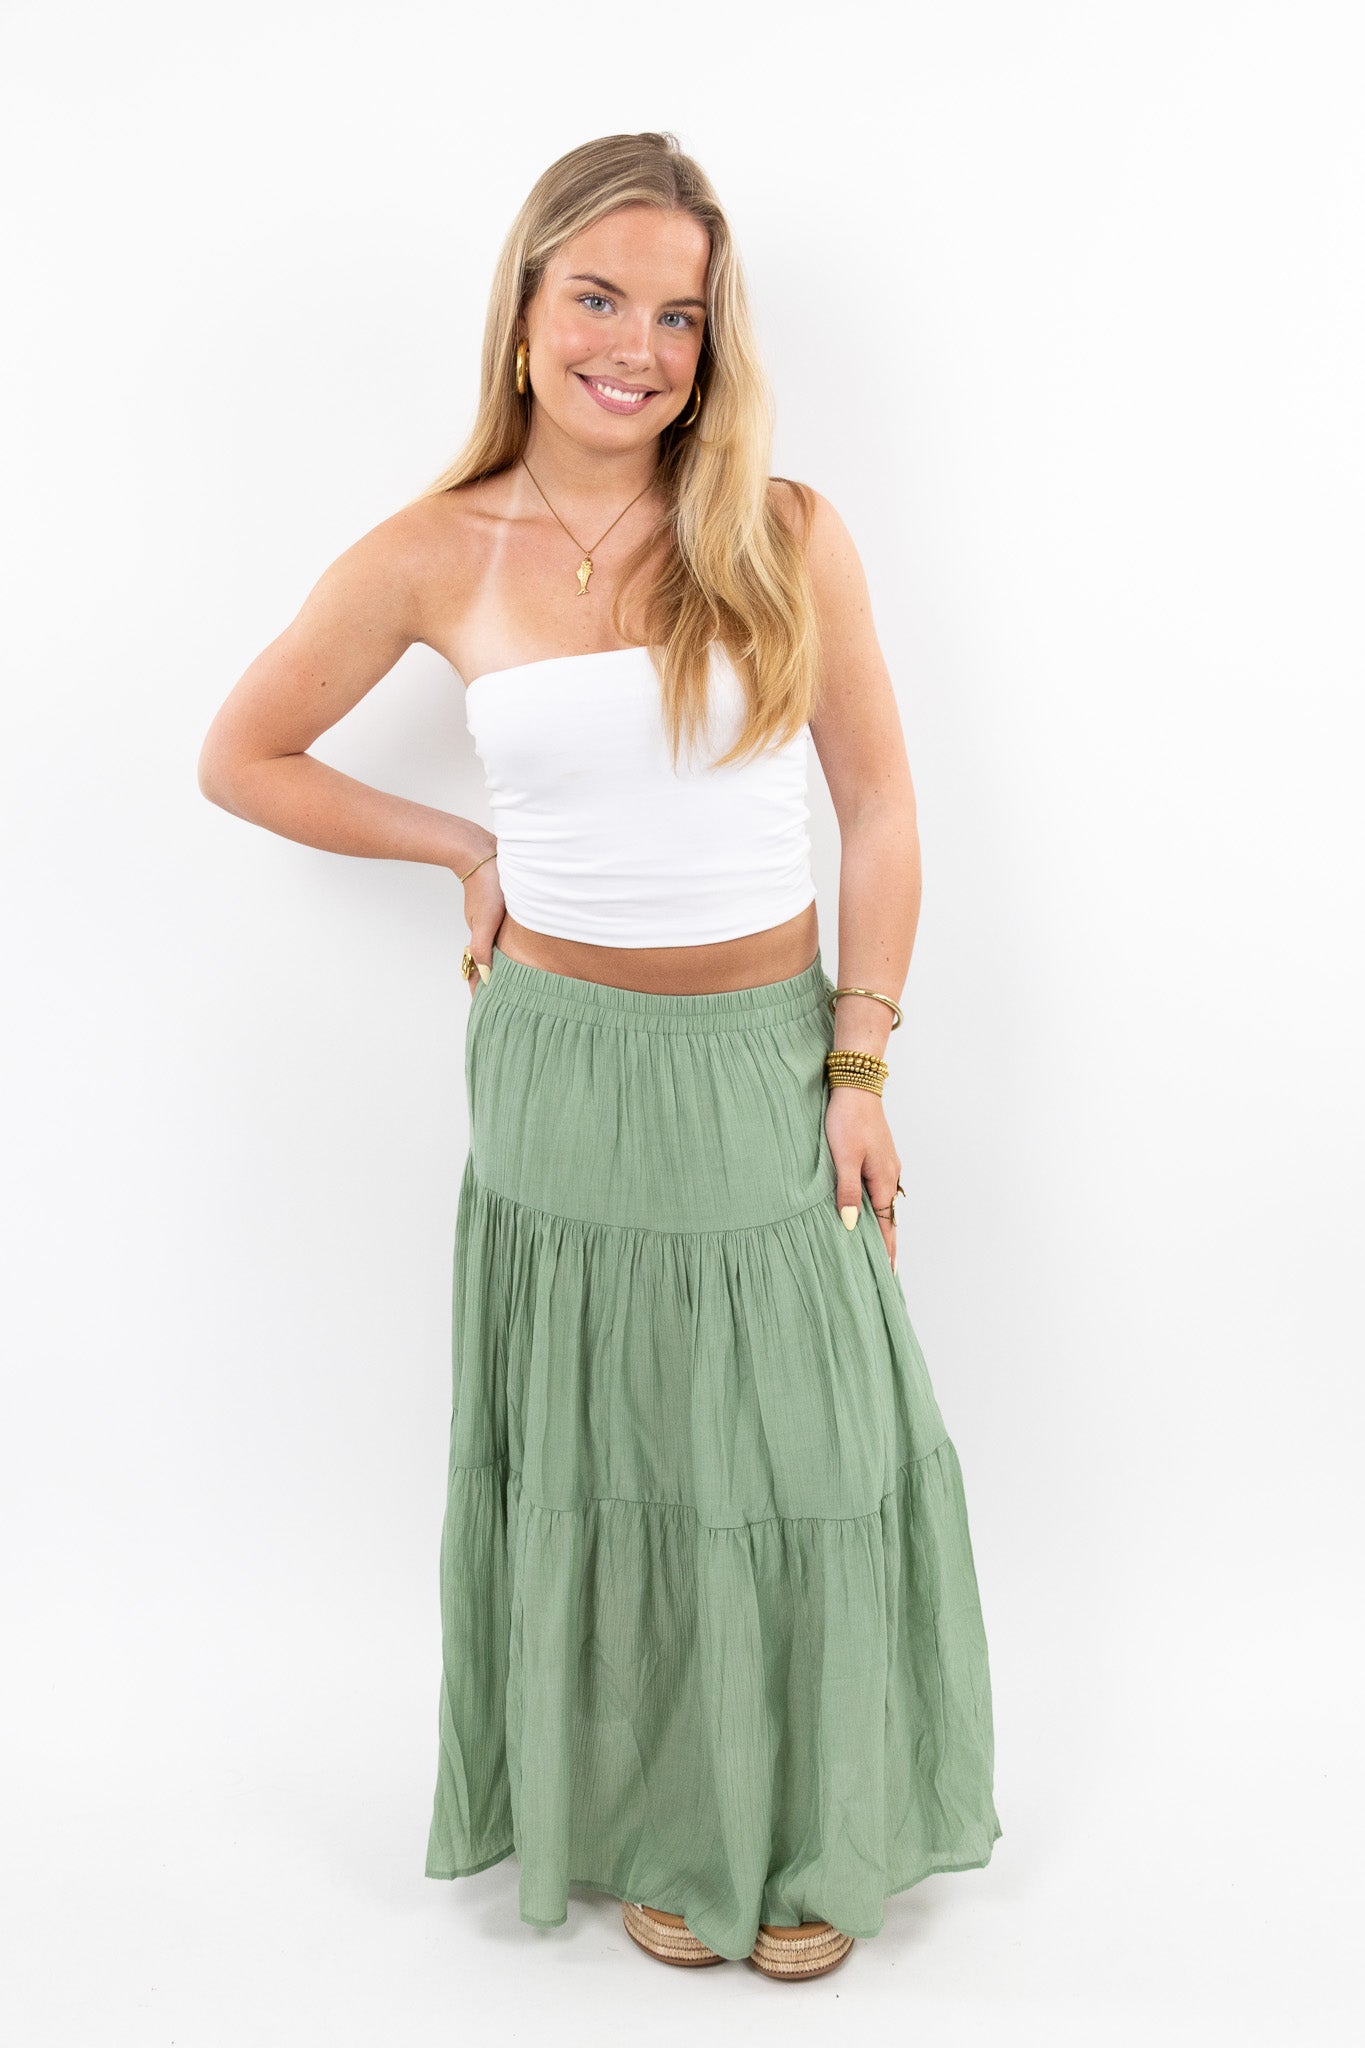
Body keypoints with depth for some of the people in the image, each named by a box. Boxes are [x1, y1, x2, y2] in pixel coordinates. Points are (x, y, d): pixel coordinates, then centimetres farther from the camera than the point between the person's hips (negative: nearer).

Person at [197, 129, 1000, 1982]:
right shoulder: (438, 557, -3)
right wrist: (469, 849, 3)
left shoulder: (786, 535, -3)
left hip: (767, 1063, 1)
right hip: (565, 1067, 0)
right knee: (606, 1462, 11)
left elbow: (880, 806, 0)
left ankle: (813, 1838, 31)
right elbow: (242, 757, 8)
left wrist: (860, 1069, -4)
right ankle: (657, 1830, 34)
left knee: (803, 1452, 8)